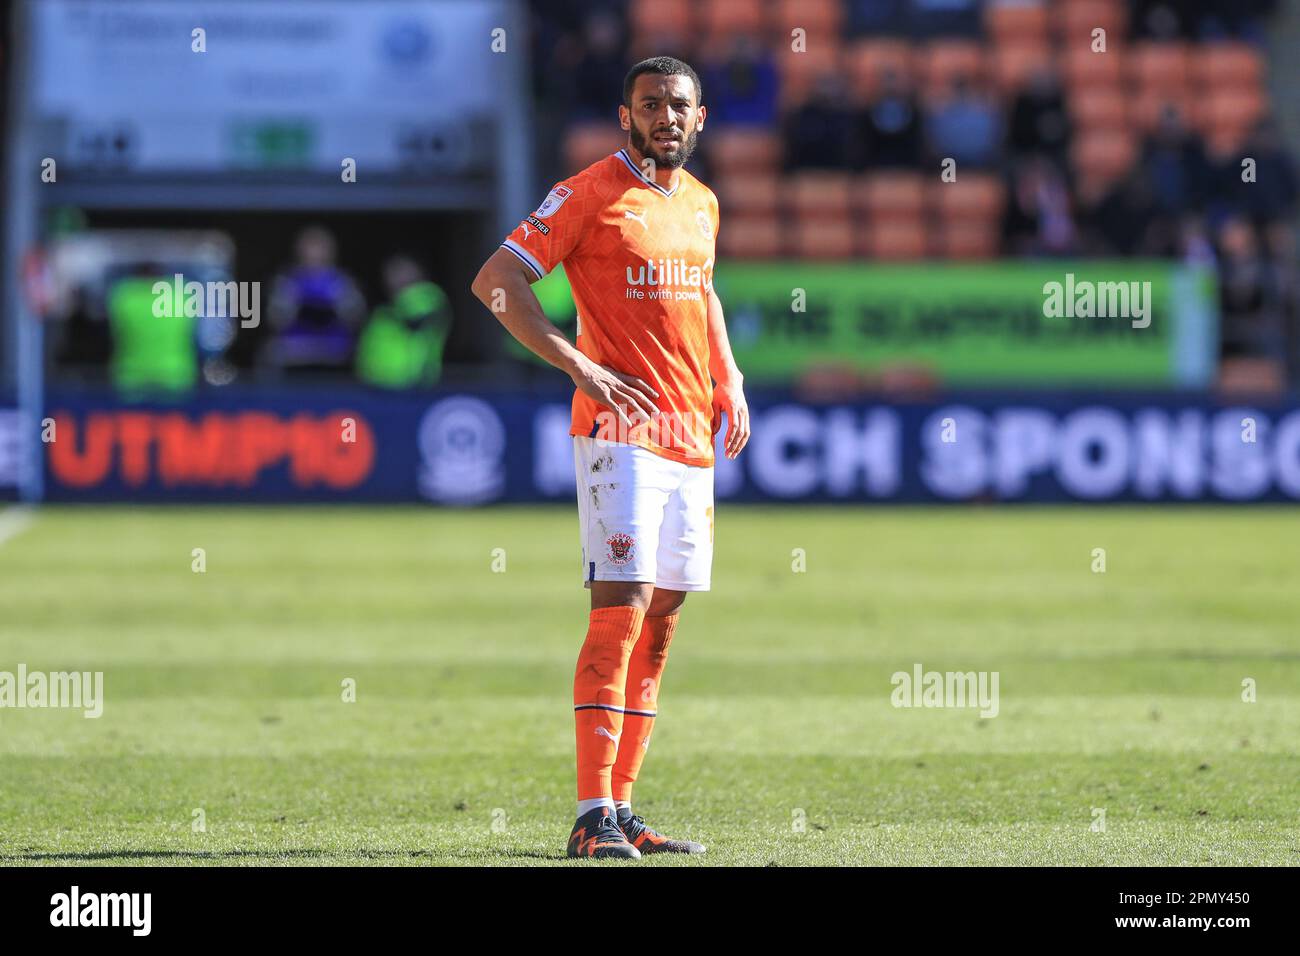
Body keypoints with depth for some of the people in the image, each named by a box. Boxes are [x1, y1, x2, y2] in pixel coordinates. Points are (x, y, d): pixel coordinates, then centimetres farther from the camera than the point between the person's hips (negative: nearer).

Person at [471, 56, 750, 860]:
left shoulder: (701, 203, 15)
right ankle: (594, 818, -16)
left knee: (662, 619, 8)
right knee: (621, 611, -14)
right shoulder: (591, 194, -6)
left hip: (693, 434, 8)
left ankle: (622, 807, 13)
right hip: (621, 430, -8)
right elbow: (494, 281, -10)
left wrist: (729, 380, 17)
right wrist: (579, 366, -18)